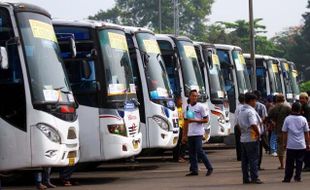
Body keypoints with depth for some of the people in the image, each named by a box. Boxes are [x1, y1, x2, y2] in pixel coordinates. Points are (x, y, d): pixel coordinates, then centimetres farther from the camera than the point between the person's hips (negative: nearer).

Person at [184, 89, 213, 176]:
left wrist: (194, 120, -17)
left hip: (198, 133, -6)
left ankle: (209, 168, -2)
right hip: (190, 133, 6)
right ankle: (194, 170, 10)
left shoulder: (201, 107, -4)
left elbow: (206, 120, -6)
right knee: (191, 152, 5)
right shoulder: (187, 107, 13)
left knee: (199, 151, -11)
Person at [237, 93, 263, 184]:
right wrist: (258, 133, -14)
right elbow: (253, 125, -26)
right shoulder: (250, 111, -15)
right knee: (253, 159, -4)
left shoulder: (241, 111, 14)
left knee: (244, 160, 9)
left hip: (243, 138, 9)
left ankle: (246, 178, 11)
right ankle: (254, 178, -4)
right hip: (252, 139, -9)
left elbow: (239, 125, 19)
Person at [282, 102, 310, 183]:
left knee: (289, 163, 6)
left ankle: (287, 178, 8)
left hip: (290, 145, 0)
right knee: (299, 162, 7)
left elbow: (285, 133, 0)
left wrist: (284, 143, 9)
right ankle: (298, 177, 4)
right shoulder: (303, 119, -1)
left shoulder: (288, 119, -4)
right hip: (301, 145, 0)